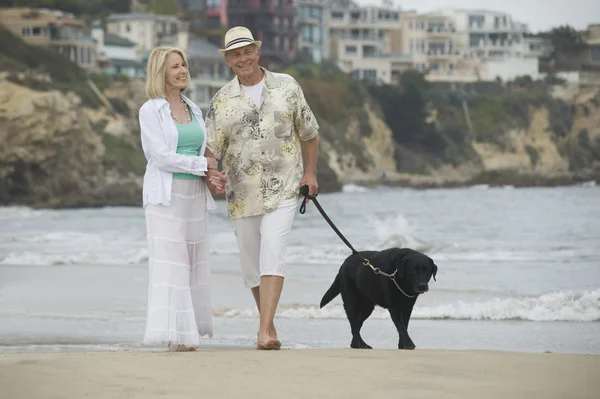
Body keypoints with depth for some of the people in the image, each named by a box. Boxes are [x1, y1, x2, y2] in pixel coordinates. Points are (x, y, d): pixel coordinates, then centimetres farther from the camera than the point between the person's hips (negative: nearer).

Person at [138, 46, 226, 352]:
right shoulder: (151, 111, -4)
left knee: (194, 264, 4)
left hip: (195, 196, 6)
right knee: (170, 263, -9)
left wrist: (213, 178, -3)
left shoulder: (194, 110, 15)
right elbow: (162, 156, -13)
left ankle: (188, 332, 7)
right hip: (166, 195, -6)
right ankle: (174, 336, -11)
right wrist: (204, 164, -11)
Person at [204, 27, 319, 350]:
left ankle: (265, 332, -23)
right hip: (242, 193, 3)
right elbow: (211, 145, -1)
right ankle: (268, 322, 27)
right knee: (251, 264, 9)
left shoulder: (286, 87, 3)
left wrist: (310, 172, 6)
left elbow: (308, 132, 12)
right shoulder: (222, 100, 3)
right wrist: (210, 173, -21)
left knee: (272, 256, -17)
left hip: (282, 190, -2)